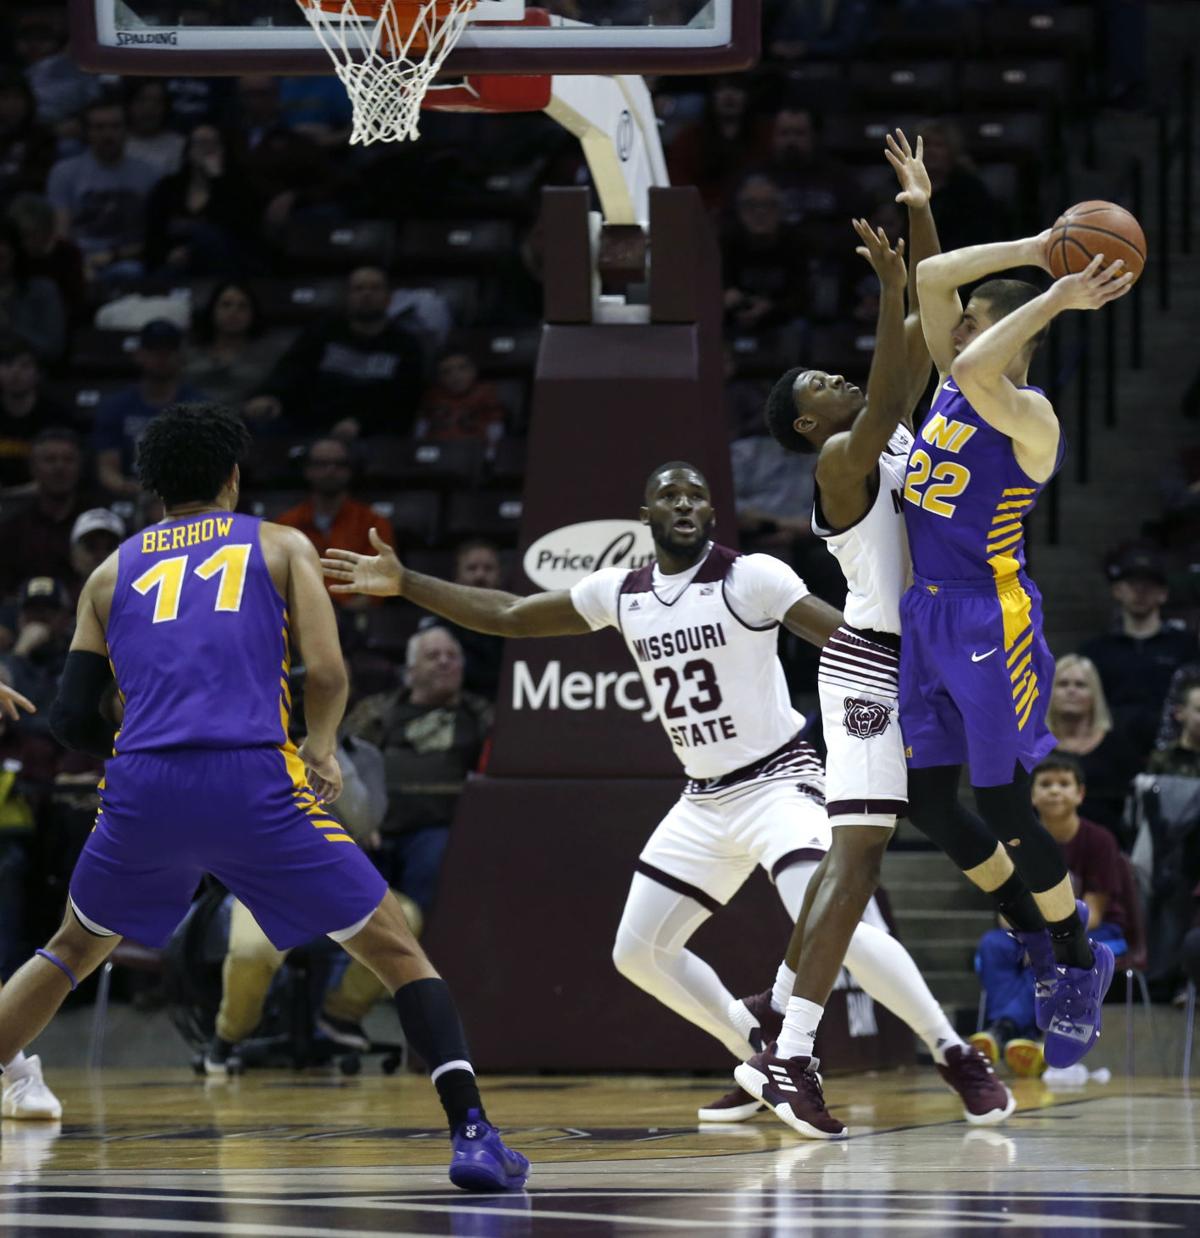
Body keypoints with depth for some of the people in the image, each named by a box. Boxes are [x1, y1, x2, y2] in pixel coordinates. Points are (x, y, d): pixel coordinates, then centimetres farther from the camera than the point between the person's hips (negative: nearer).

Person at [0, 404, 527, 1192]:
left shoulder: (112, 573, 21)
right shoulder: (282, 547, 16)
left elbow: (73, 723, 17)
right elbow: (327, 674, 1)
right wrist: (322, 751, 21)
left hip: (143, 794, 2)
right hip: (256, 783, -2)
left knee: (73, 951, 28)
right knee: (397, 951, 8)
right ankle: (472, 1133, -8)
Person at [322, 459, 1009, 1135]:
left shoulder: (751, 577, -13)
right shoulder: (621, 593, 5)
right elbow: (507, 615, 14)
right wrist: (404, 583, 11)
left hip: (778, 781, -7)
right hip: (705, 799, 7)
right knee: (639, 952, 7)